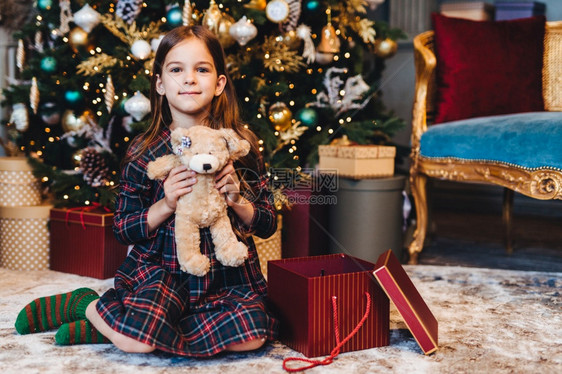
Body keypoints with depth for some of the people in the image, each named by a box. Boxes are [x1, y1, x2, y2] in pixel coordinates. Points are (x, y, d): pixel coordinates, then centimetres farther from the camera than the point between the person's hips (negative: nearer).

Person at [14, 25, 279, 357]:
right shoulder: (145, 154, -4)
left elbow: (268, 225, 3)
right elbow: (123, 229, 0)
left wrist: (237, 200, -16)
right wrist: (164, 206, -17)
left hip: (227, 272, 4)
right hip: (163, 267, -3)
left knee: (252, 334, -25)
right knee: (141, 341, -30)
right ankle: (89, 305, 7)